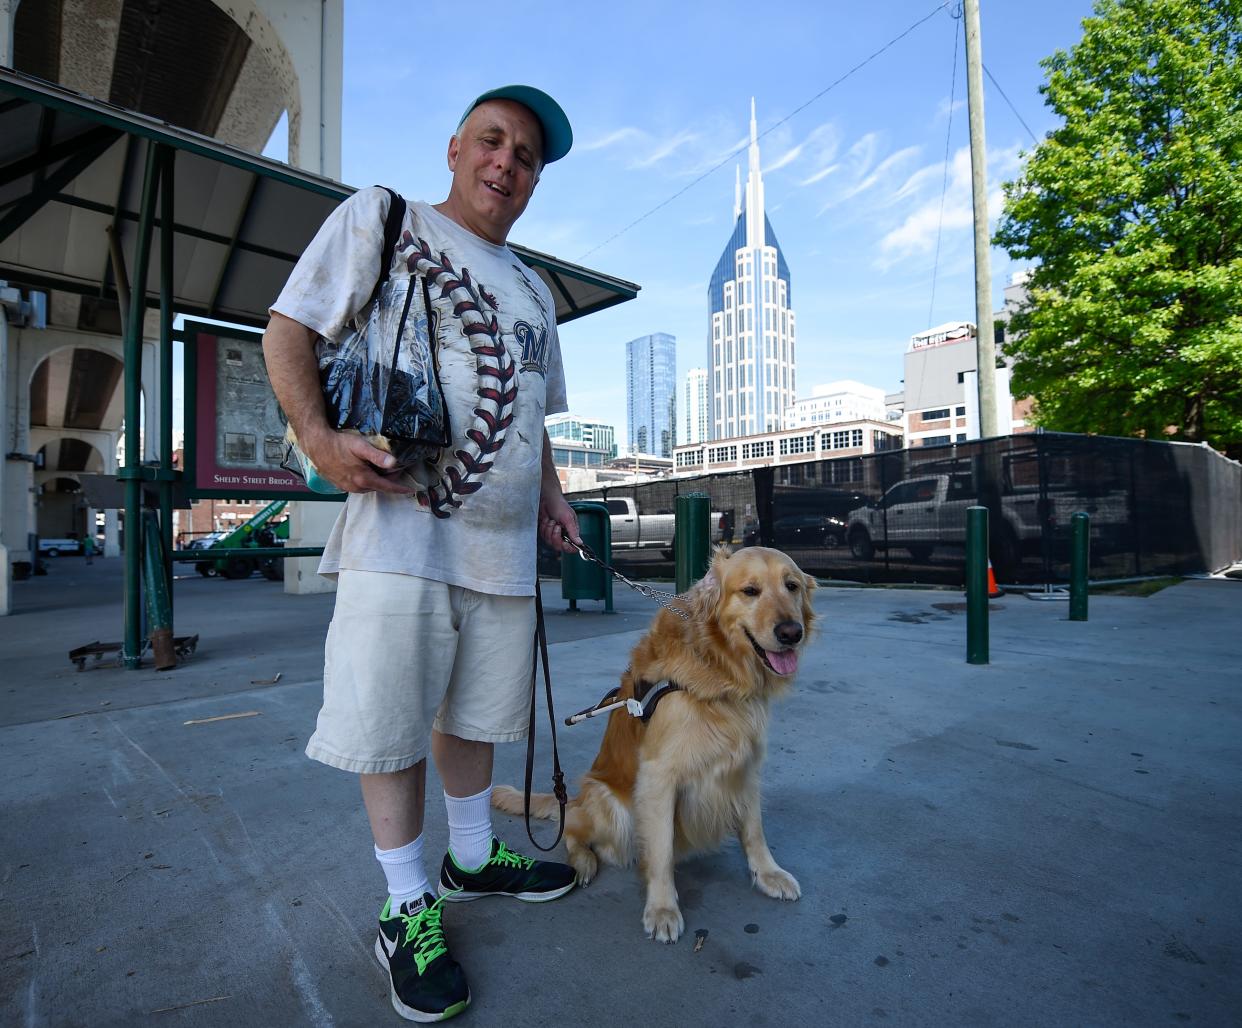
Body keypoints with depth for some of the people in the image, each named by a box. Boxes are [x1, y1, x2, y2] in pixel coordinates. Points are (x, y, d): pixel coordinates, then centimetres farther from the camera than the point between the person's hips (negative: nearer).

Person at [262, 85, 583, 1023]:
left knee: (475, 711, 16)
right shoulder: (380, 219, 6)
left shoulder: (535, 292, 23)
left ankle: (473, 858, 37)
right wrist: (317, 434, -16)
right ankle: (408, 907, 21)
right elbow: (288, 330, 1)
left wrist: (549, 488, 13)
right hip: (401, 528, -5)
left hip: (504, 540, 6)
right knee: (390, 724, 1)